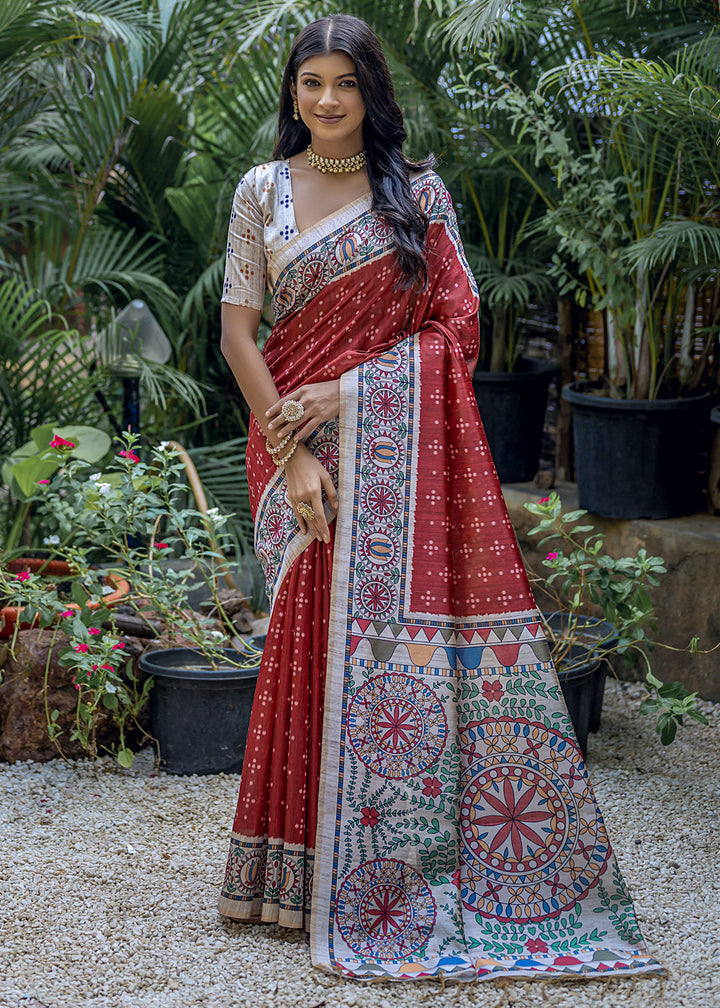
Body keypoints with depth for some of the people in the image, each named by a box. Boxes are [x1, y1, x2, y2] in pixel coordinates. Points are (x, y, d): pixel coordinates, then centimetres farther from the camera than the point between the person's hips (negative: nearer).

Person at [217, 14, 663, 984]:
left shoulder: (418, 191, 6)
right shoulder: (263, 191, 6)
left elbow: (456, 322, 0)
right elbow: (238, 330, 2)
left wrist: (345, 393, -10)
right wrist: (290, 450, -9)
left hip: (403, 442, 0)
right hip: (300, 436, 0)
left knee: (413, 620, -4)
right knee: (318, 634, -1)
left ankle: (405, 876, 7)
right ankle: (318, 873, 11)